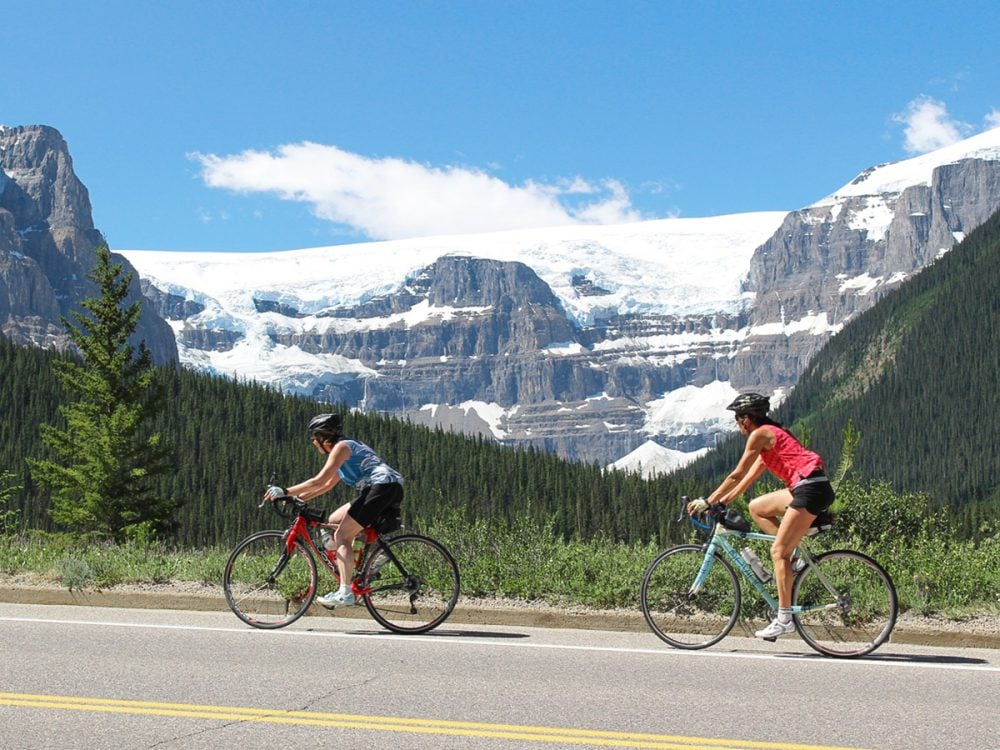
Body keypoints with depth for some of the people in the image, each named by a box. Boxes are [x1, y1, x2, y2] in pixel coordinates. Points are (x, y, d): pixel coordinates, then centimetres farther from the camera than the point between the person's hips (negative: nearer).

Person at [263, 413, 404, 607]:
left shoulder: (341, 447, -5)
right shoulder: (346, 447, 25)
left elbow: (319, 481, -13)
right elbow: (327, 485, 27)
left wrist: (285, 492, -10)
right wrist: (298, 498, 21)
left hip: (384, 487, -10)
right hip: (392, 489, 10)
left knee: (342, 536, -10)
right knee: (334, 520, 16)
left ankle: (345, 592, -17)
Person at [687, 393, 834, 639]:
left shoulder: (760, 434, -5)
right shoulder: (769, 435, 23)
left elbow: (737, 475, -7)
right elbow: (751, 476, 25)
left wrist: (707, 502, -1)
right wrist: (724, 501, 23)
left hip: (811, 489, -10)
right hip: (805, 487, 10)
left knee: (778, 552, -8)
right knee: (756, 507, 18)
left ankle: (784, 619, -8)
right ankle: (792, 554, 12)